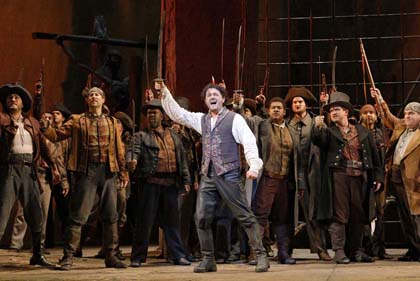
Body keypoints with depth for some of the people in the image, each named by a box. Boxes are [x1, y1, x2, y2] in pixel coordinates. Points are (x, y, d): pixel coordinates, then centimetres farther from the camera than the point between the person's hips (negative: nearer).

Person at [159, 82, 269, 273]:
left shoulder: (234, 119, 1)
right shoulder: (201, 120, 17)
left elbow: (249, 142, -7)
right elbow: (177, 113, 16)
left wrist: (254, 166, -21)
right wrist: (164, 92, 6)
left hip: (229, 175, -5)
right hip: (208, 176, 5)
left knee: (245, 216, -4)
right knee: (201, 218, -1)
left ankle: (261, 255, 0)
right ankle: (208, 259, 9)